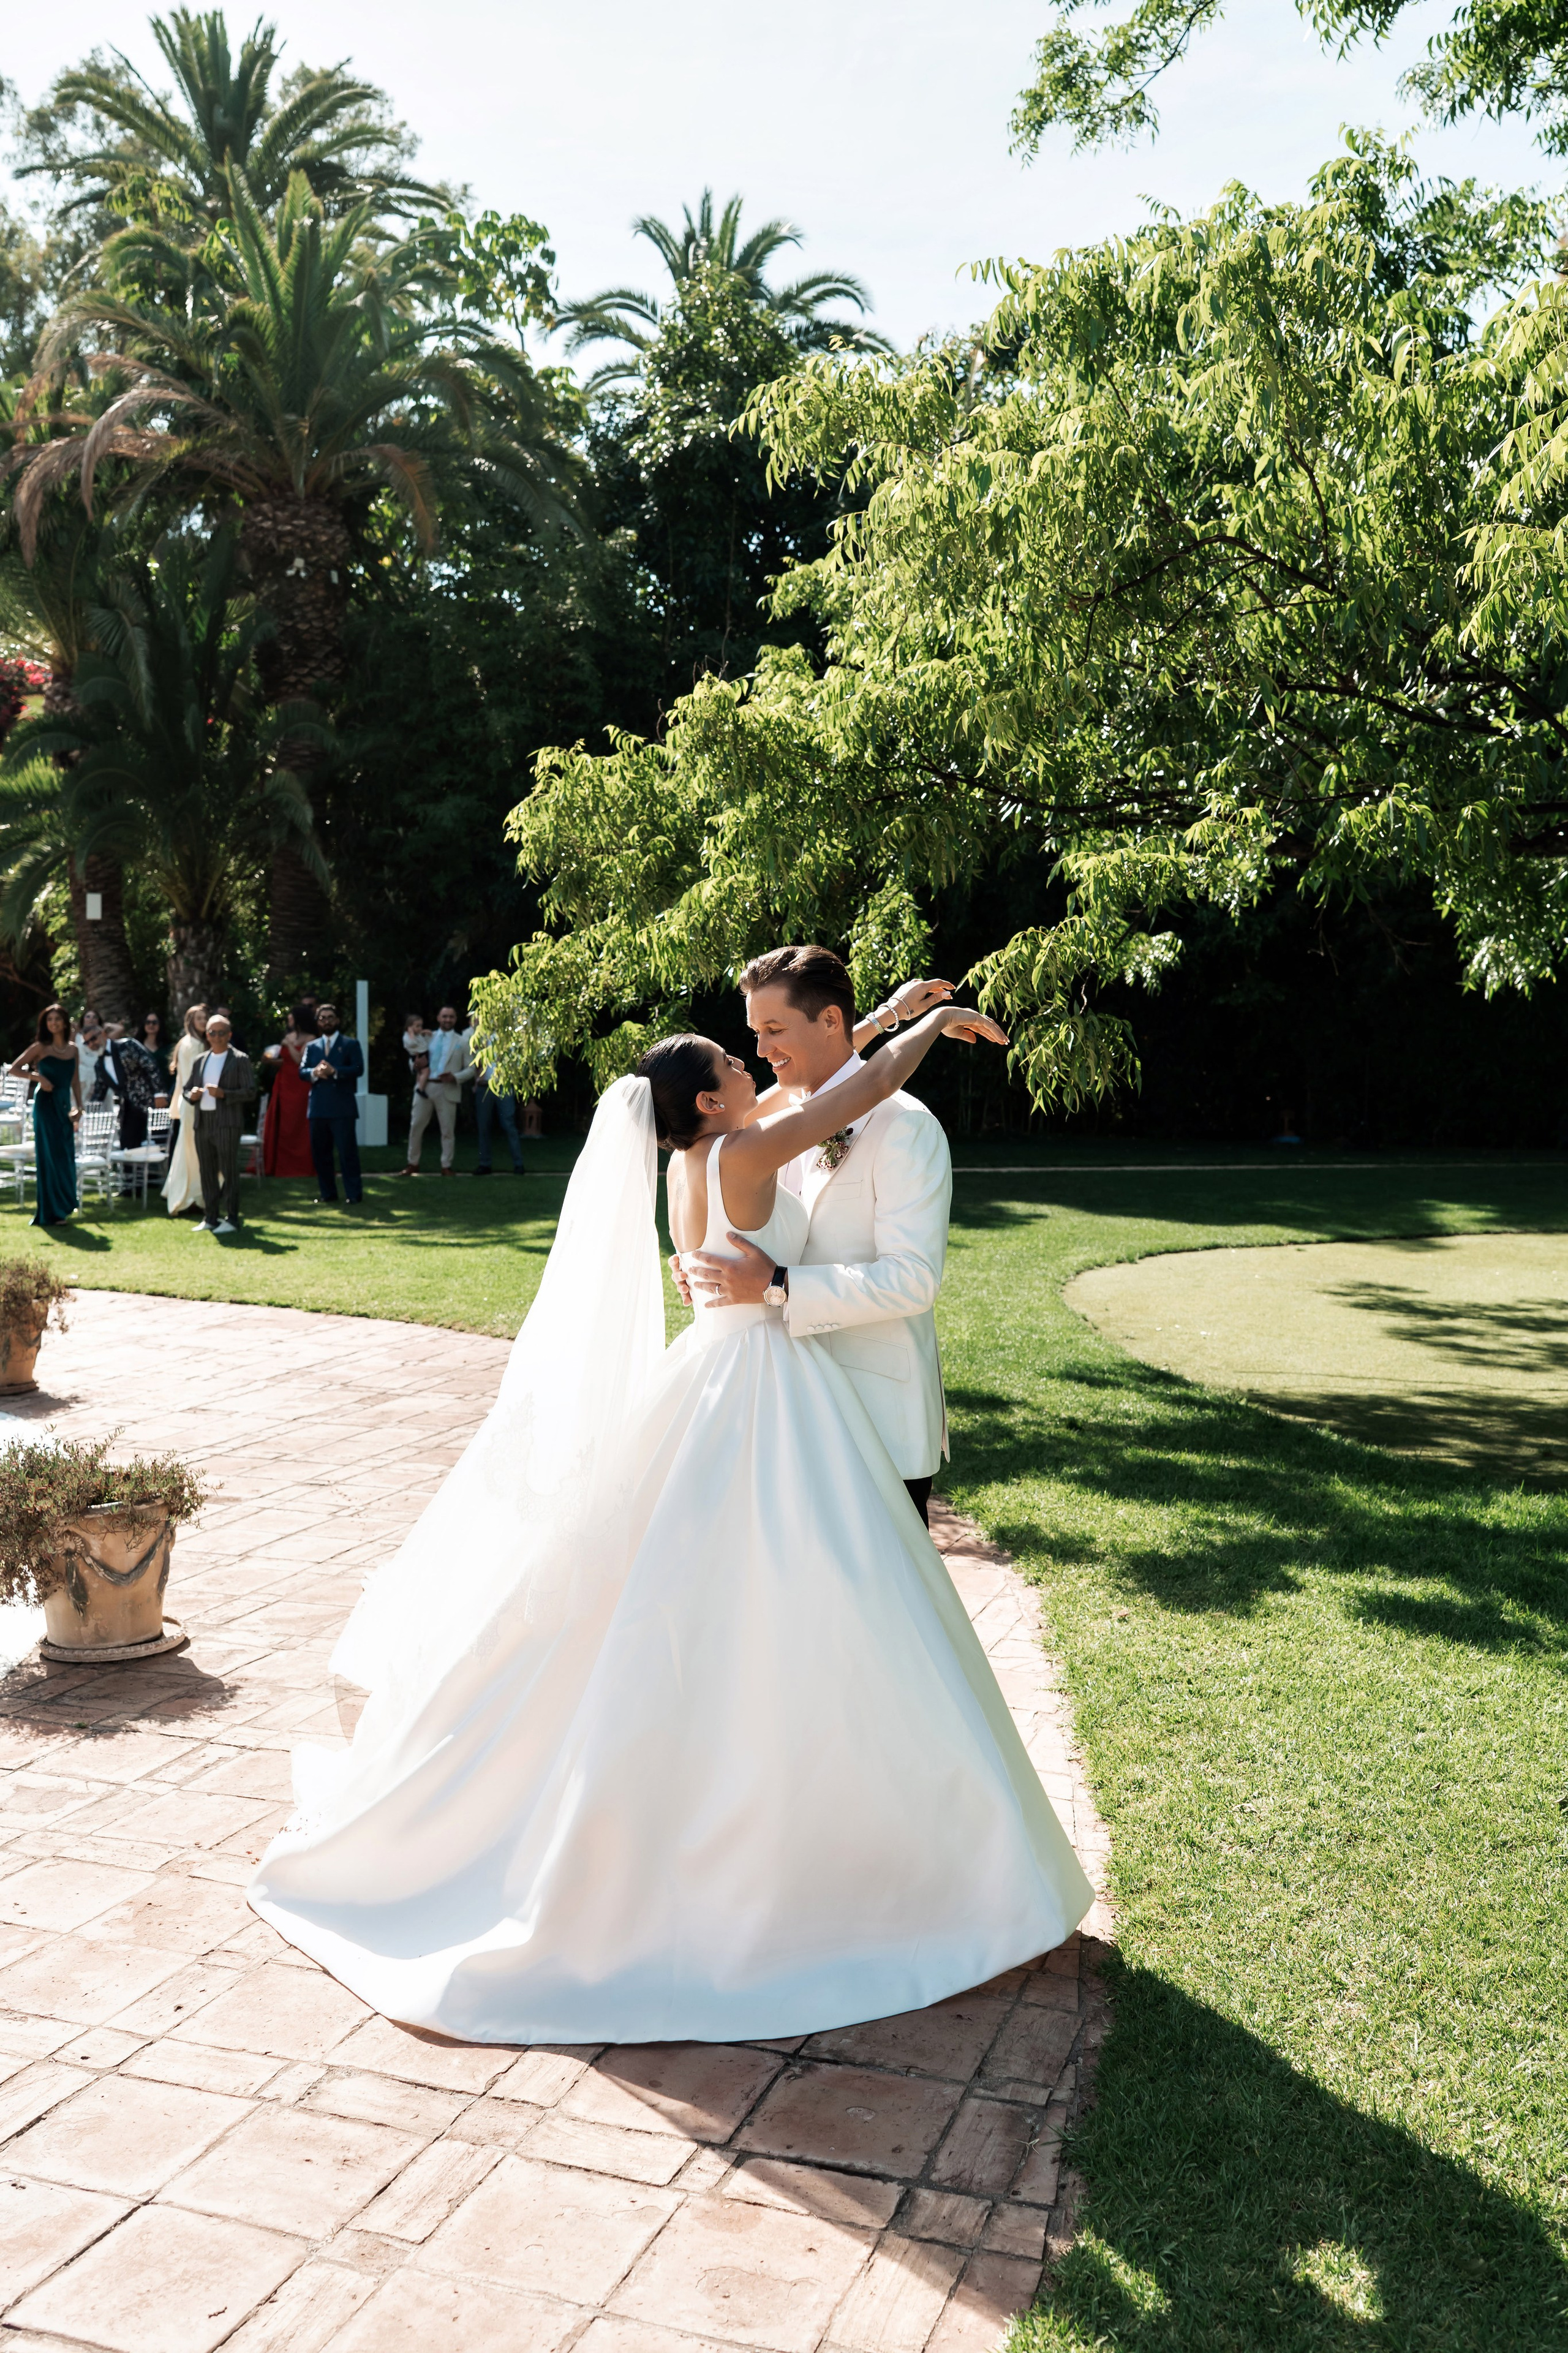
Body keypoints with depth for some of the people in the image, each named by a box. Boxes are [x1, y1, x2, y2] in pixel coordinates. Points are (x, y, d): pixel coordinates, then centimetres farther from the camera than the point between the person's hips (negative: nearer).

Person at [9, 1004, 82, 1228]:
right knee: (51, 1154, -4)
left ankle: (62, 1207, 16)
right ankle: (51, 1212, 2)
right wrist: (38, 1077, -16)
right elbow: (14, 1069, -3)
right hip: (46, 1104, -5)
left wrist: (78, 1106, 8)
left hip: (65, 1105, 5)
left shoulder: (72, 1048, 11)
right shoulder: (41, 1047, -2)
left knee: (66, 1156, 6)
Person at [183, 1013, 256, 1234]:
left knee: (229, 1171, -5)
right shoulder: (200, 1061, 18)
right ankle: (209, 1217, 15)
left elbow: (250, 1092, -5)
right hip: (202, 1122, 6)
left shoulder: (240, 1060, 1)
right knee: (206, 1171, 8)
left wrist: (223, 1094, -18)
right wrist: (192, 1095, -1)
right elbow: (187, 1089, 23)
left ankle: (231, 1218, -1)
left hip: (227, 1123, -6)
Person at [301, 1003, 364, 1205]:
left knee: (347, 1151, -5)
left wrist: (334, 1071, -18)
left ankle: (353, 1194, -2)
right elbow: (302, 1071, 7)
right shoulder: (311, 1046, 16)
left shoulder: (351, 1044, 5)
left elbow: (358, 1068, -8)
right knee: (320, 1152, 7)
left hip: (342, 1107, -4)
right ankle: (328, 1192, 16)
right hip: (318, 1107, 4)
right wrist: (314, 1072, -14)